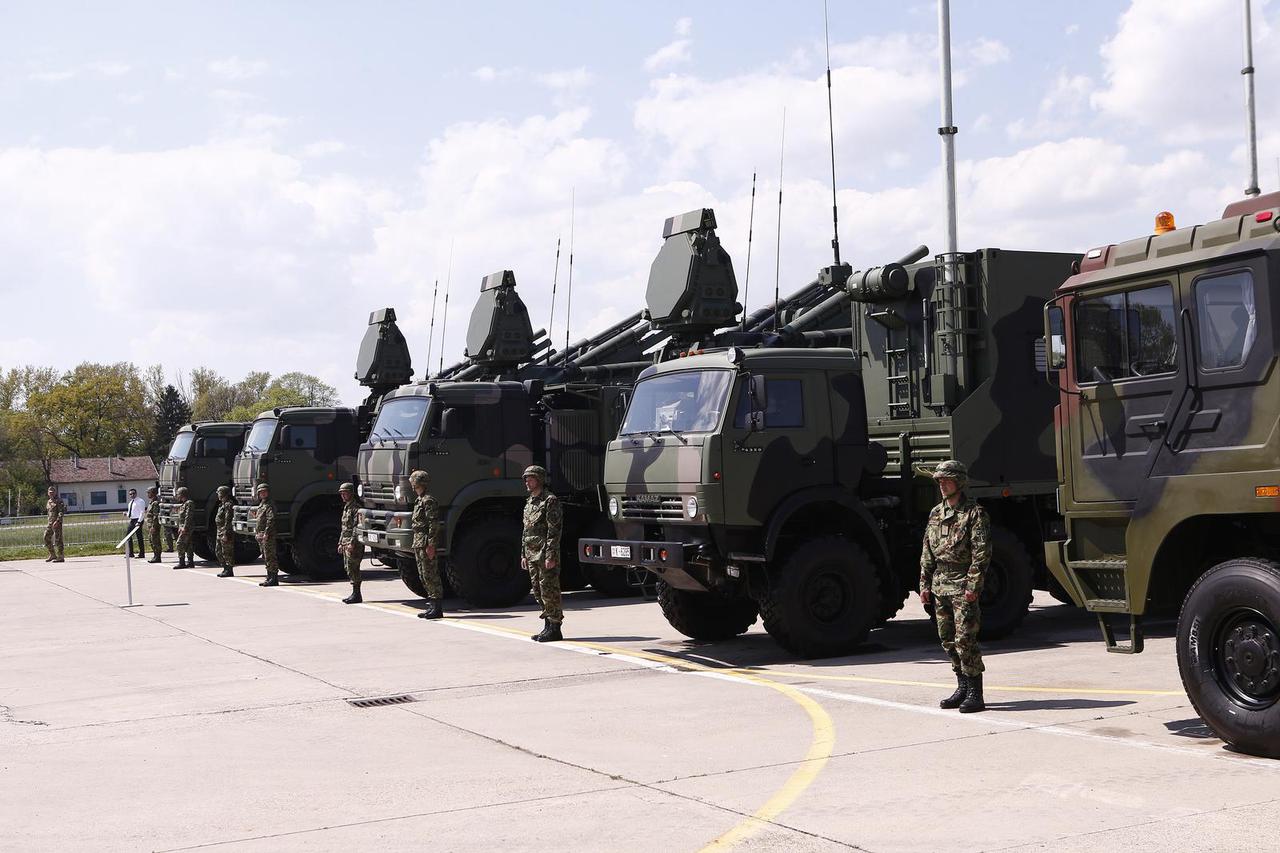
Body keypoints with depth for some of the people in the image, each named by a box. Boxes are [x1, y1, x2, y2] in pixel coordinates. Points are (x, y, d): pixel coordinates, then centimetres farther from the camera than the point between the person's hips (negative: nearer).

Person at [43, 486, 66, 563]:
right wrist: (49, 522, 19)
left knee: (57, 540, -8)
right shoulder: (48, 502, 17)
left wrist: (57, 521, -24)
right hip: (50, 523, 8)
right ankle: (52, 555, 15)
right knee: (46, 538, 5)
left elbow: (61, 512, -15)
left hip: (57, 523, -8)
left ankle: (60, 557, -4)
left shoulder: (59, 501, -7)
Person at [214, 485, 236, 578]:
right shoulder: (222, 504, 18)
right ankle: (226, 569, 19)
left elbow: (228, 521, -20)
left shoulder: (228, 505, -15)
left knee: (227, 553, -6)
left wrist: (225, 534, -23)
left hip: (226, 532, -11)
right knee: (219, 552, 13)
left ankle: (229, 571, -1)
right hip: (220, 532, 11)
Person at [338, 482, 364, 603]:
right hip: (346, 542, 10)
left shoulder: (356, 507, -11)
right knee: (349, 568, 9)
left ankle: (356, 595, -8)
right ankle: (355, 594, 13)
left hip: (354, 544, -10)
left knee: (353, 568, -10)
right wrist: (340, 543, 23)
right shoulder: (346, 507, 20)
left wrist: (352, 542, -24)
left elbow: (357, 526, -19)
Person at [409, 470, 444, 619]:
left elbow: (434, 524, -18)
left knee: (430, 575, -8)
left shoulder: (429, 501, -12)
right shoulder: (419, 501, 18)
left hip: (426, 544, -10)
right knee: (423, 576, 12)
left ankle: (437, 608, -6)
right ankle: (432, 604, 17)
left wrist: (431, 545, -22)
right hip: (418, 543, 10)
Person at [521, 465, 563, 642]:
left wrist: (550, 556, -21)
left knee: (549, 591, -7)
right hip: (532, 554, 9)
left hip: (545, 554, -9)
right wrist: (523, 554, 18)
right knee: (538, 592, 11)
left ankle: (554, 629, -3)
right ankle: (548, 626, 17)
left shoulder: (550, 501, -10)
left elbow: (554, 531, -16)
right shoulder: (529, 502, 18)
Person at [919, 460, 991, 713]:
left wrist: (973, 585, -18)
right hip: (940, 585, 7)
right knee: (948, 640, 11)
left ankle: (975, 695, -5)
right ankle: (962, 688, 22)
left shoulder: (974, 512, -6)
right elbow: (927, 552, 18)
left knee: (965, 640, -10)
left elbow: (982, 553, -12)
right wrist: (925, 584, 11)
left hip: (963, 585, -7)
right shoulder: (936, 513, 15)